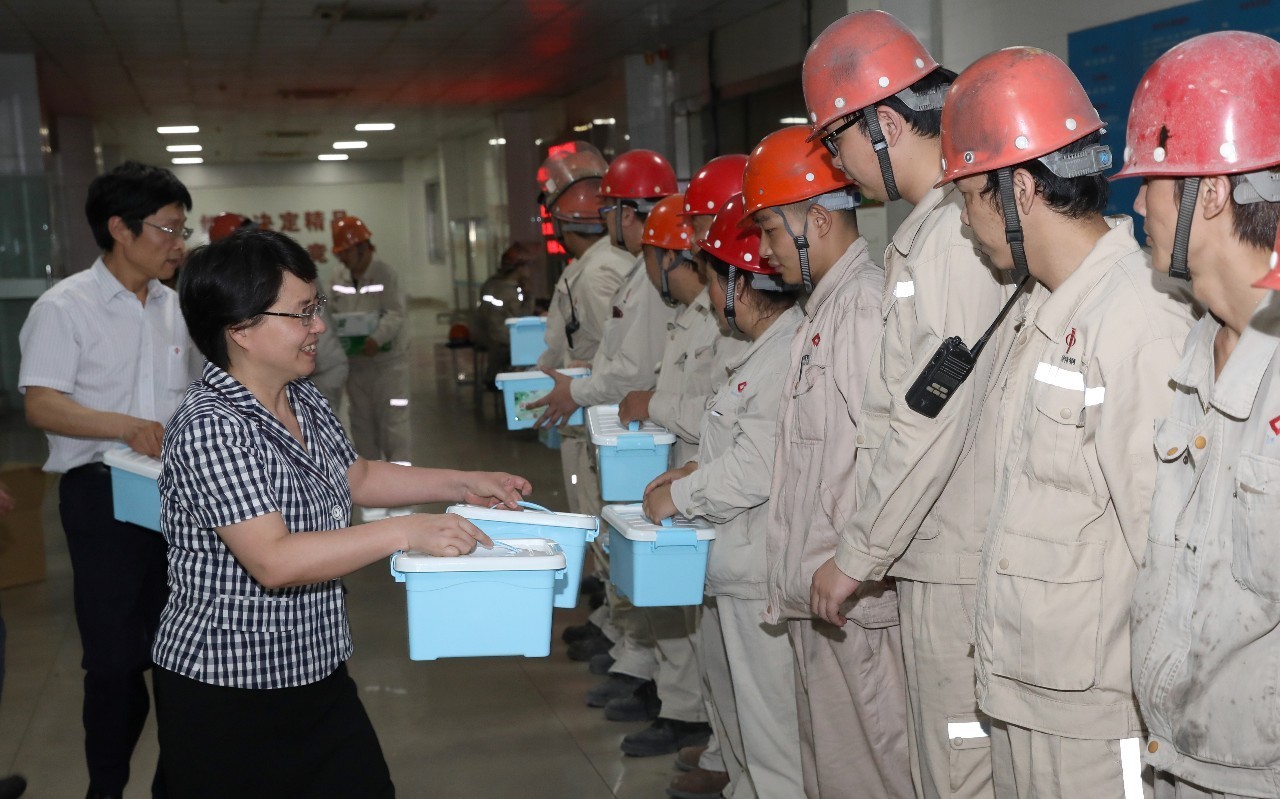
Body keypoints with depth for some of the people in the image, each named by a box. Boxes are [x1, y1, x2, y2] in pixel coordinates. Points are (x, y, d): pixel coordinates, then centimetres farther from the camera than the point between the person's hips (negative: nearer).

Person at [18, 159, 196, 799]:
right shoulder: (65, 307, -8)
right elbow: (40, 405, -16)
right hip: (103, 491, -5)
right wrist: (127, 427, -29)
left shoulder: (172, 307, 11)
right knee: (114, 656, 2)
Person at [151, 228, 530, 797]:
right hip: (227, 693, -8)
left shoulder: (303, 400, 4)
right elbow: (273, 561, -30)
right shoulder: (209, 428, -23)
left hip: (317, 674, 8)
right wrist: (407, 532, -32)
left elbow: (356, 477, 19)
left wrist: (464, 484, 10)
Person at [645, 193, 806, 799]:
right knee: (723, 675, 29)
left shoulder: (789, 357, -24)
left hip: (762, 572, -12)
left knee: (768, 709, 0)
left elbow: (757, 469, -26)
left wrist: (679, 495, -13)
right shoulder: (766, 347, 11)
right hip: (734, 564, 12)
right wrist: (698, 469, 8)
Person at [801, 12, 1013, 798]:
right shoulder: (941, 223, 11)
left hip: (960, 561, -9)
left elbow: (929, 421, -20)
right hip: (948, 548, 9)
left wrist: (855, 557, -11)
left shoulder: (950, 233, -17)